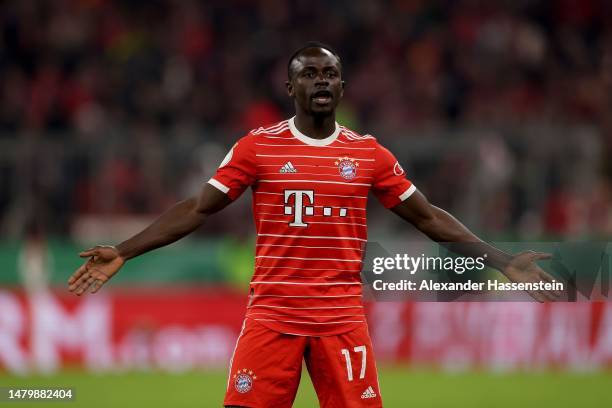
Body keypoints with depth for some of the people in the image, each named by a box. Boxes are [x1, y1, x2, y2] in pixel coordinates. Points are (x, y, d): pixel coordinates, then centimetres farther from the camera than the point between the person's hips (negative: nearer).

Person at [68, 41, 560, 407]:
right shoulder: (257, 146, 2)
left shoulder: (369, 153, 6)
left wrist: (504, 261, 6)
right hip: (272, 316, -1)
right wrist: (123, 252, -5)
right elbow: (199, 208, 3)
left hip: (342, 320, 1)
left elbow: (427, 216, 11)